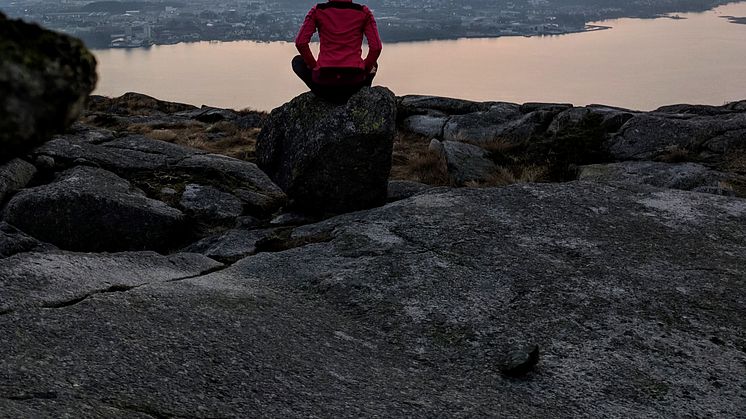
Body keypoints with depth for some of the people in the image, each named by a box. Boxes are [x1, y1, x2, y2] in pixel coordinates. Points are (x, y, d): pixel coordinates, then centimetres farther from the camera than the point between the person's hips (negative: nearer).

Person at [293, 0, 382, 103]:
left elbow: (300, 43, -5)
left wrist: (314, 66, 9)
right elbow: (376, 47, -4)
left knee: (297, 61, 31)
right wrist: (365, 70, 12)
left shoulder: (317, 10, 2)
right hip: (354, 83, 2)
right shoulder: (363, 12, 3)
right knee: (373, 64, 37)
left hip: (324, 82, -1)